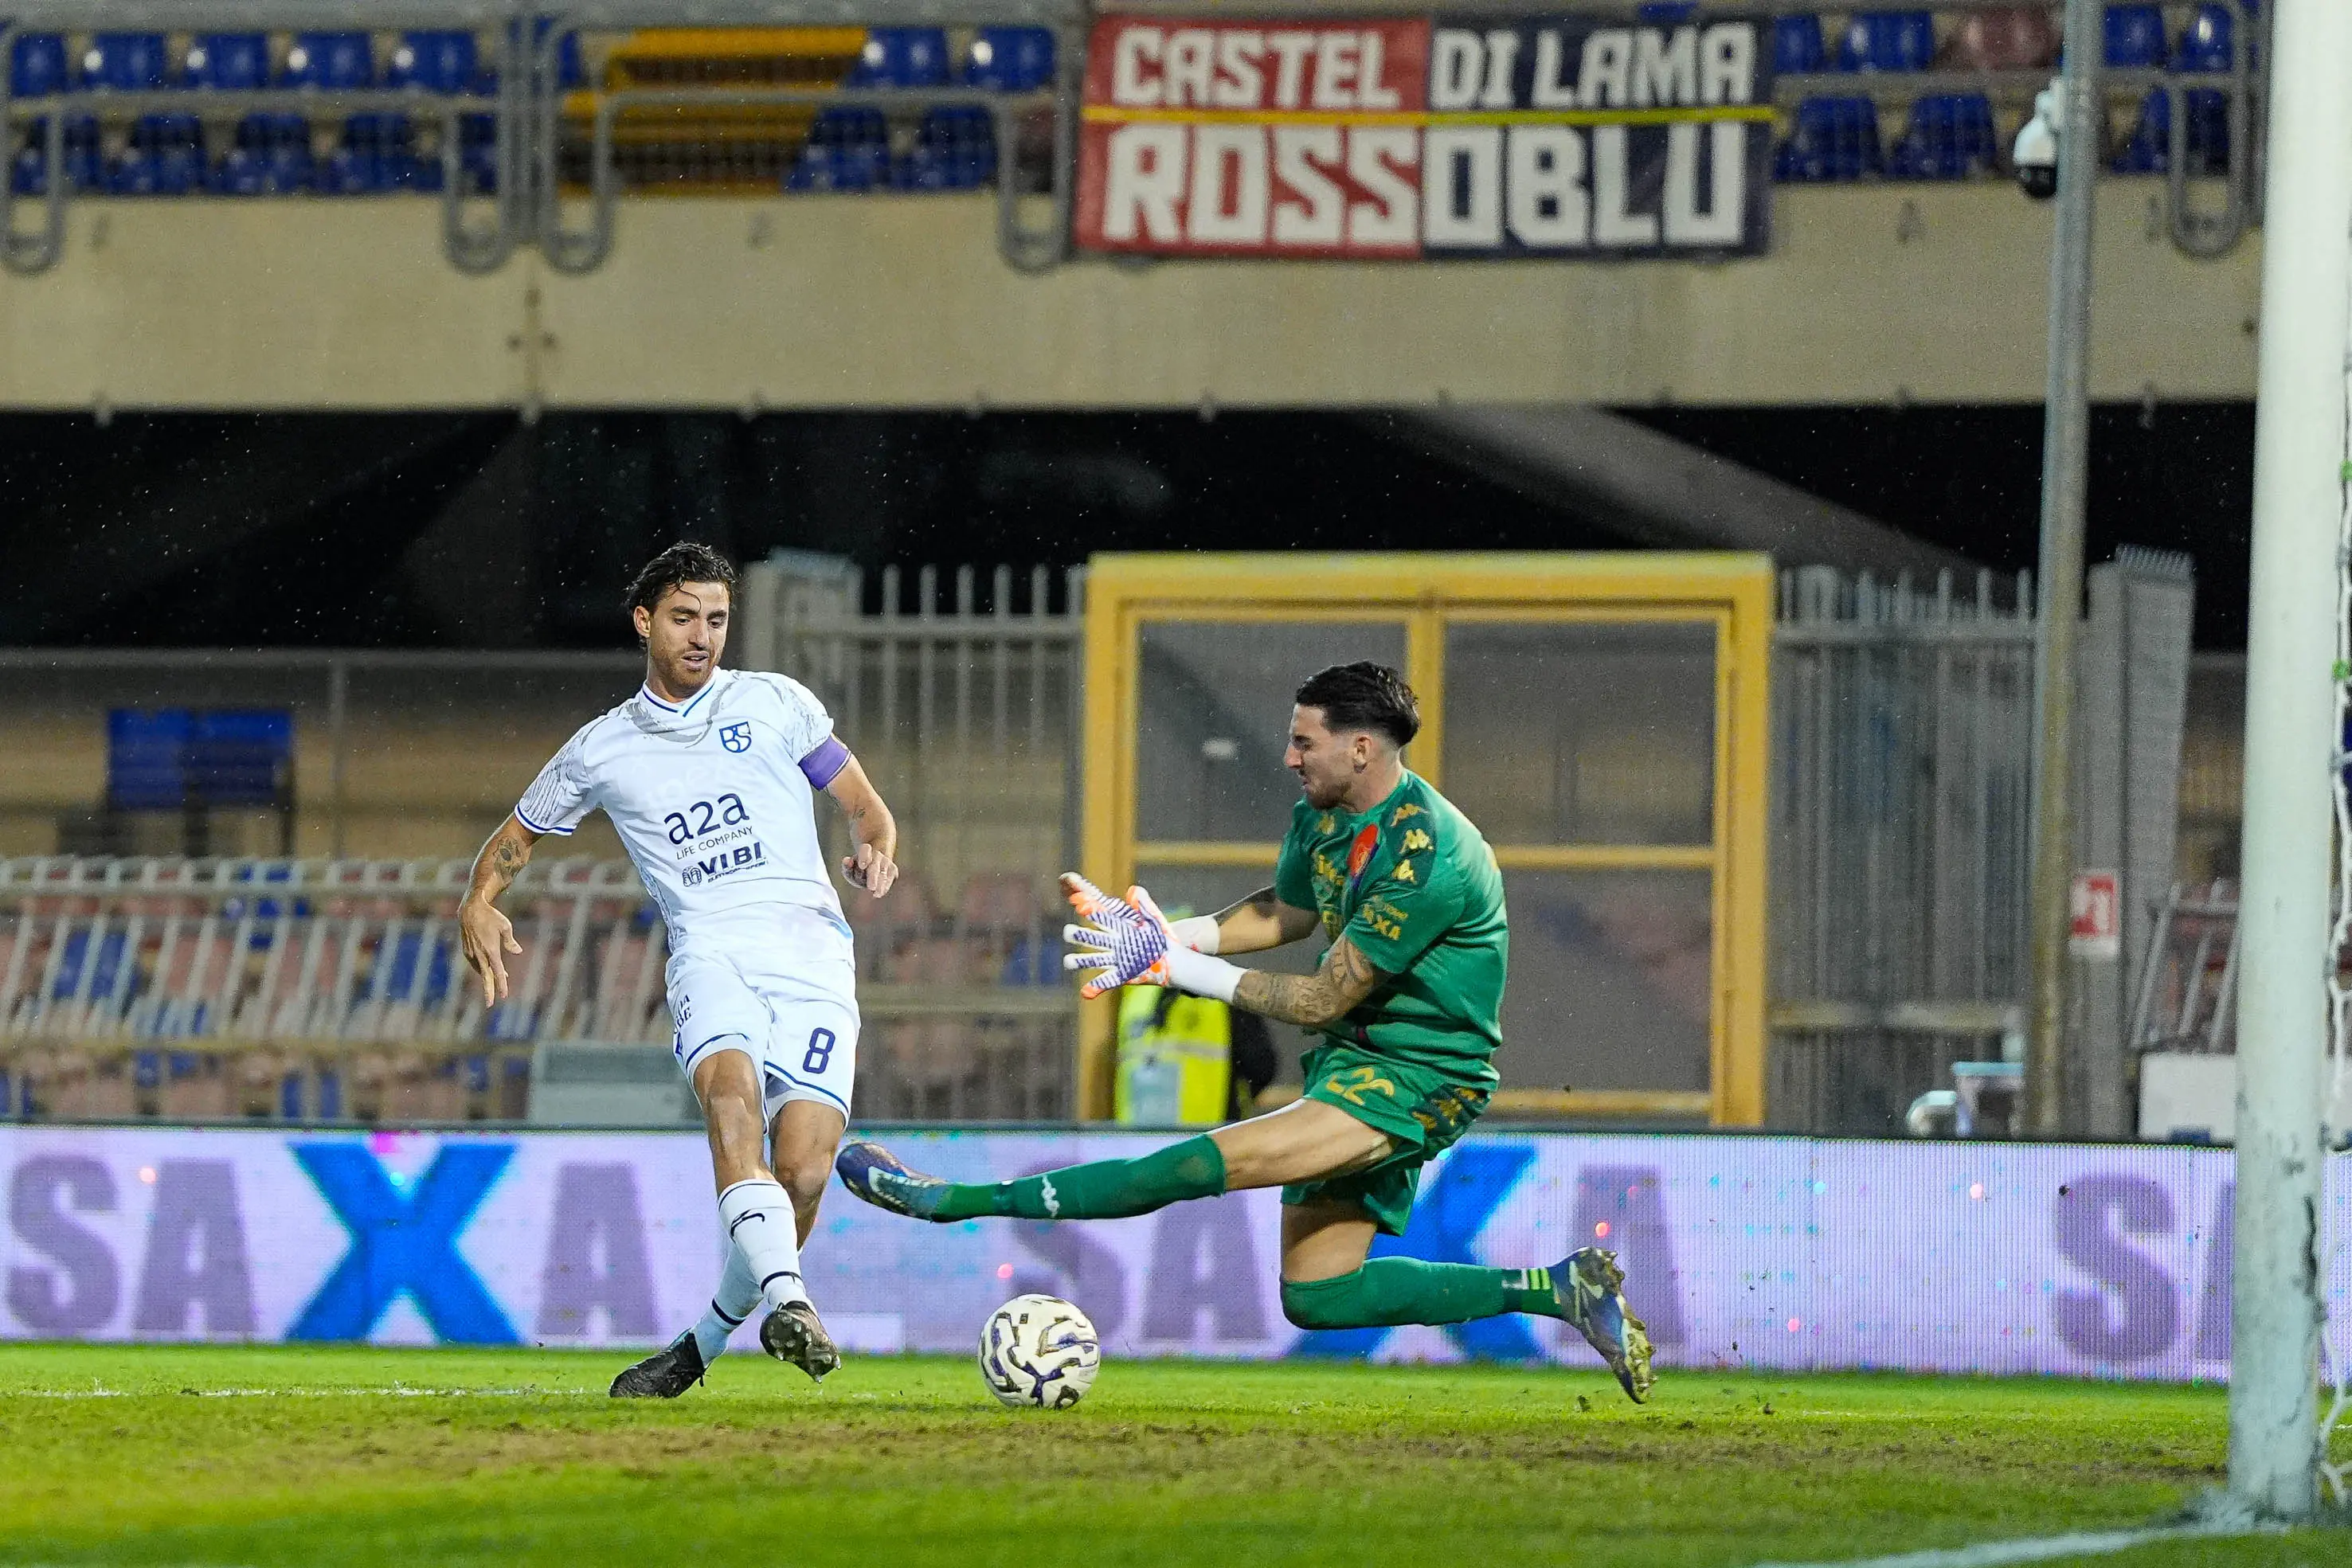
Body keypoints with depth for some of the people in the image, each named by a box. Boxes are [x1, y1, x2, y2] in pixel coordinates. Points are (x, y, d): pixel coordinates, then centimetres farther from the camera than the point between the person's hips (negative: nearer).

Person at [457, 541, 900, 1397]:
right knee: (732, 1090, -35)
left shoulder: (774, 703, 16)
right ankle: (785, 1297, -47)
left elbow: (866, 806, 18)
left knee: (802, 1174, -16)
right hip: (712, 949, 0)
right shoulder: (603, 749, 19)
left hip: (812, 948, 0)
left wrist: (876, 855, -5)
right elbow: (518, 834, 32)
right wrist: (480, 903, 11)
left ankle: (705, 1342, 5)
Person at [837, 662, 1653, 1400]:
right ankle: (1556, 1289, 13)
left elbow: (1323, 1000, -22)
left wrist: (1187, 969, -17)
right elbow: (1285, 912, 23)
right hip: (1355, 1058, 10)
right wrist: (1171, 937, 7)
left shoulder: (1427, 857, -26)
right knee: (1314, 1295, 8)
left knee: (1216, 1162, -23)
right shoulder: (1320, 817, 3)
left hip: (1418, 1080, -10)